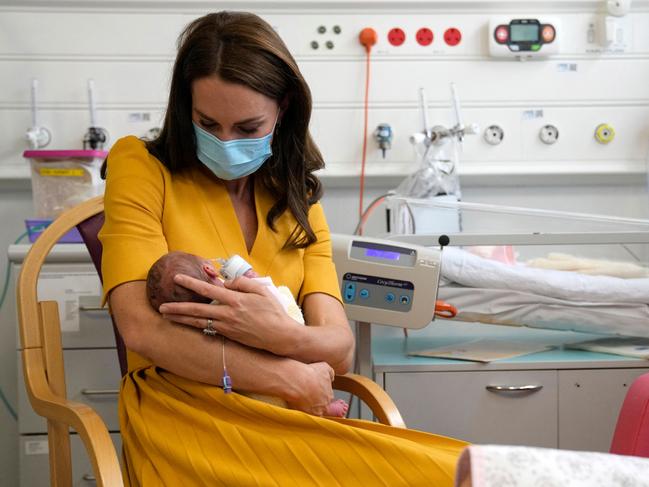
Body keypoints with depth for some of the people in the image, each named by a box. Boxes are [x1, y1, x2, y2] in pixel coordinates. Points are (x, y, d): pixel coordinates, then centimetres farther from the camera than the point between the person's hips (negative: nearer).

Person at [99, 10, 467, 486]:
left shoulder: (297, 200, 15)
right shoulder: (139, 166, 3)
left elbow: (340, 348, 2)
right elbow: (142, 328, -11)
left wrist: (280, 334, -21)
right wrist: (290, 379, -13)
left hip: (286, 424, 5)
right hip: (185, 419, -5)